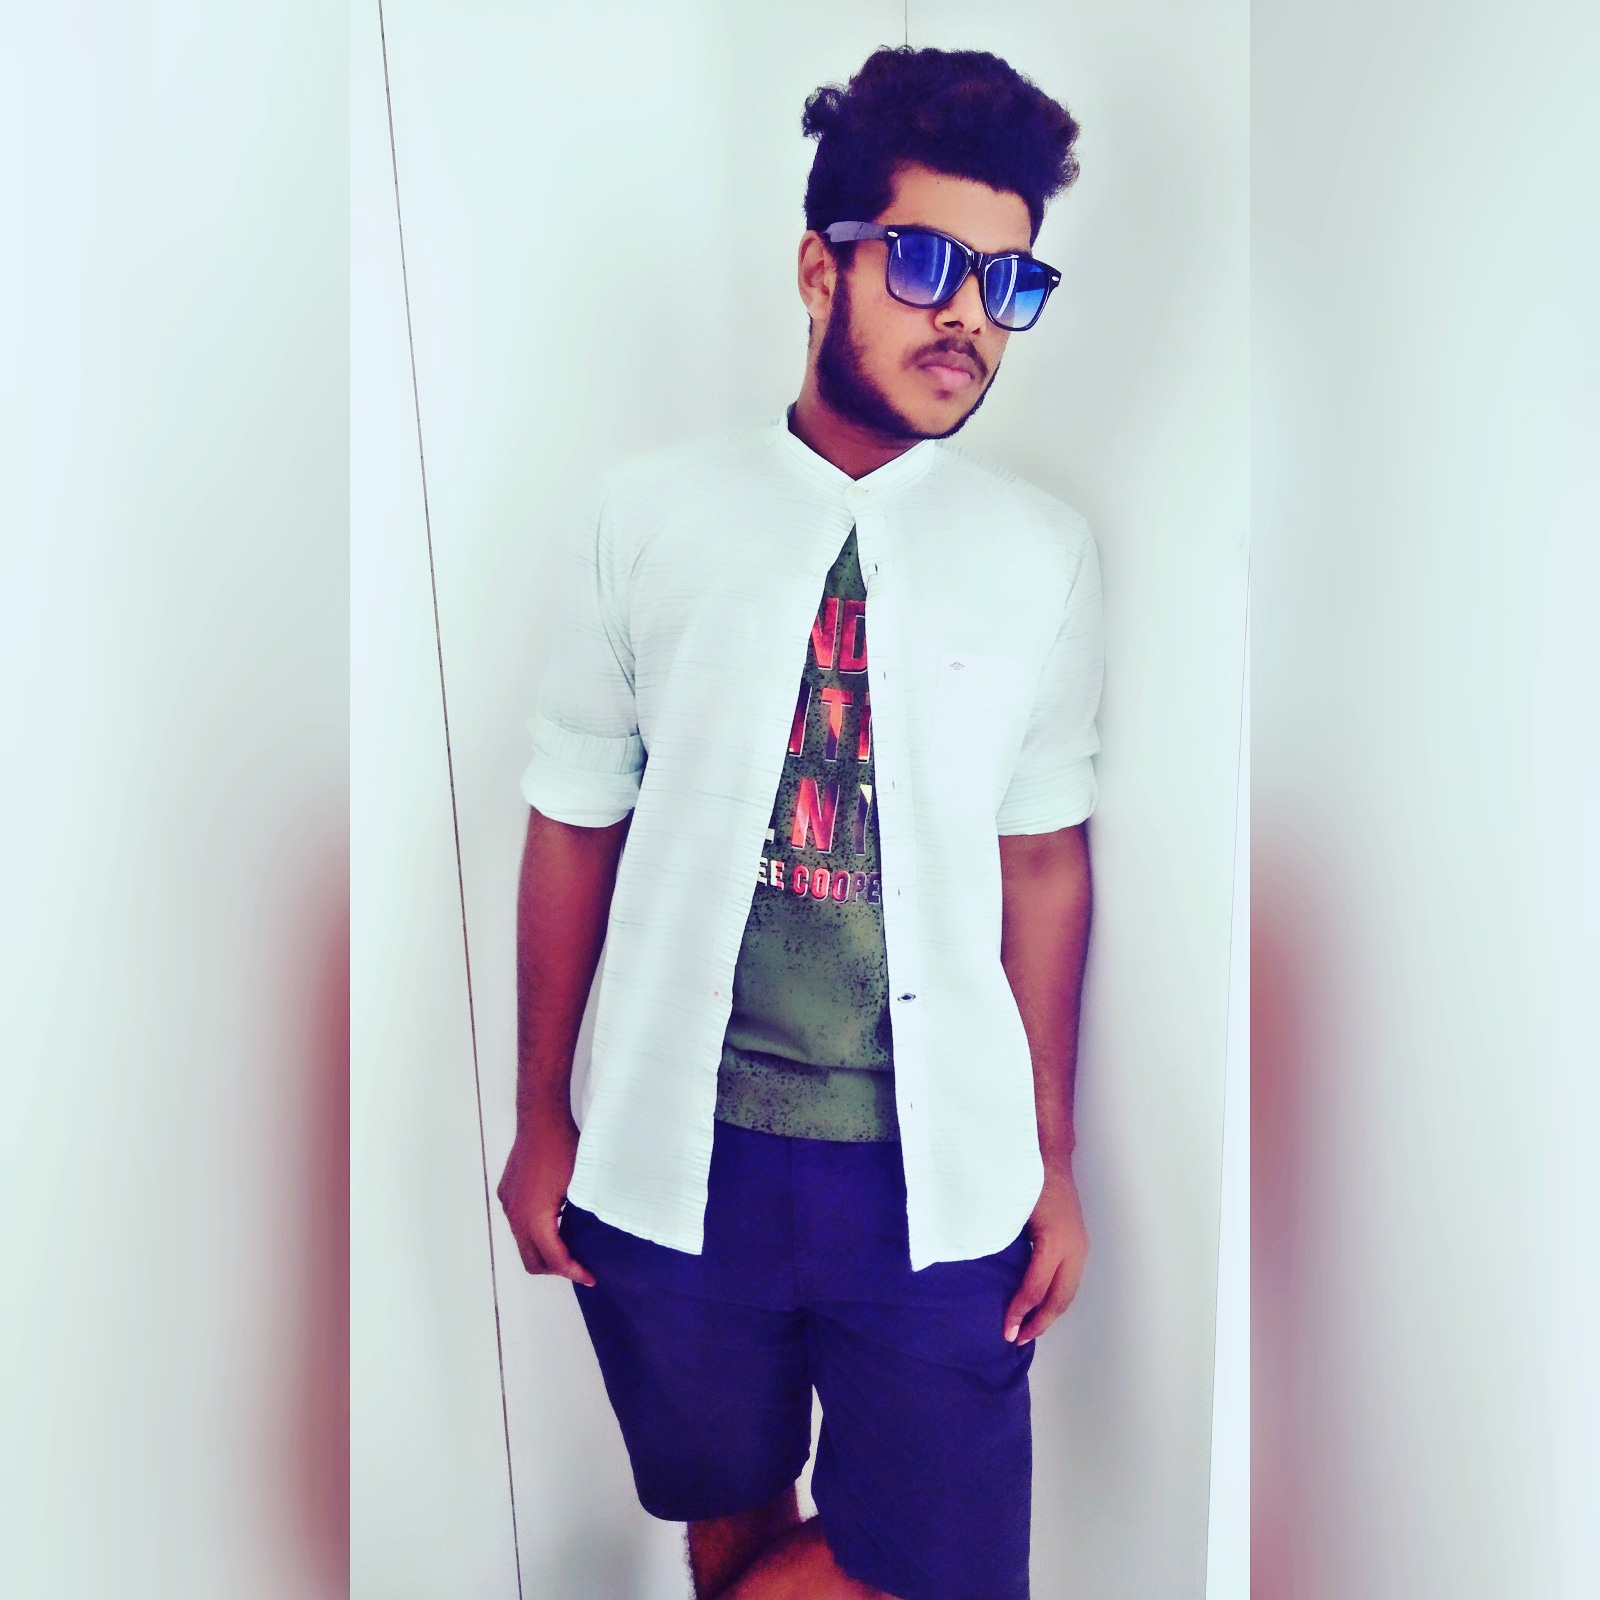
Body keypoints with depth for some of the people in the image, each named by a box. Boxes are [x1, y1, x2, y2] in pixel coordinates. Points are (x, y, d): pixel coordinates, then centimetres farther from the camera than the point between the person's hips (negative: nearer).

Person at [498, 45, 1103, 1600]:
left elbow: (1045, 855, 2)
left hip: (937, 1170, 1)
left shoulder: (1046, 553, -2)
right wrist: (541, 1121, 4)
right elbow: (574, 825, 0)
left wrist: (1054, 1161, 5)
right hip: (677, 1152, 0)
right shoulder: (651, 513, -4)